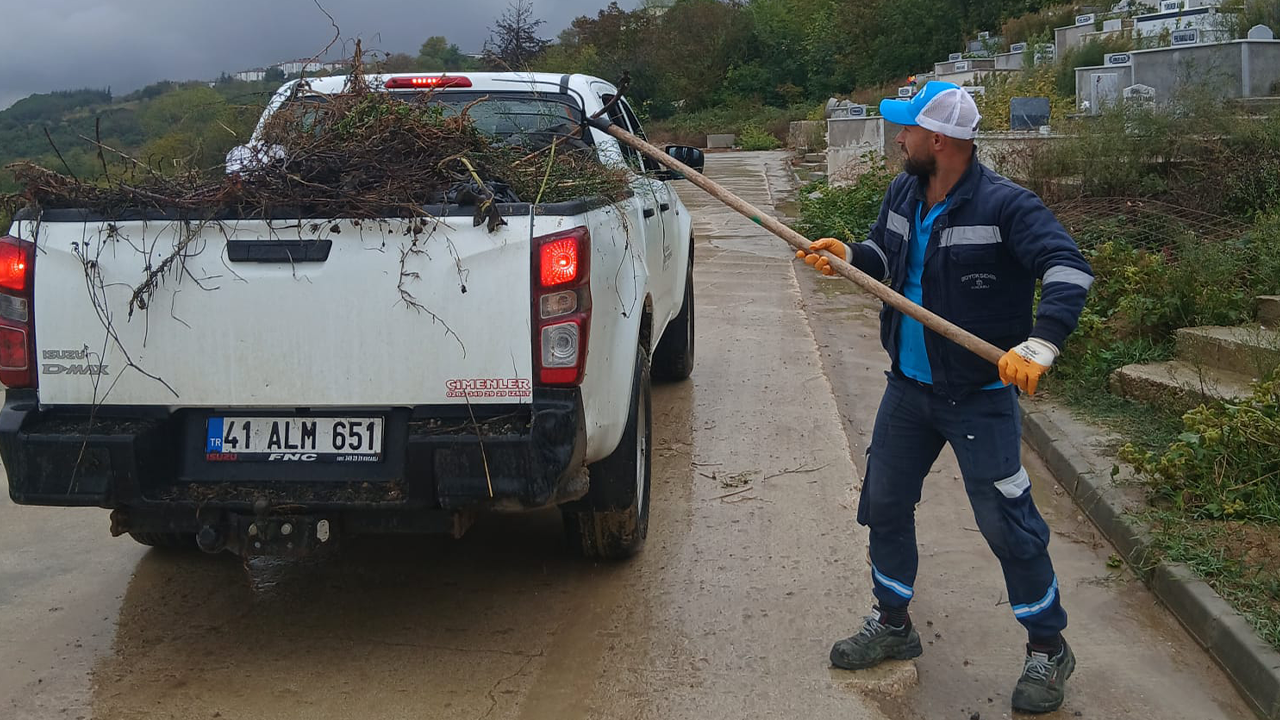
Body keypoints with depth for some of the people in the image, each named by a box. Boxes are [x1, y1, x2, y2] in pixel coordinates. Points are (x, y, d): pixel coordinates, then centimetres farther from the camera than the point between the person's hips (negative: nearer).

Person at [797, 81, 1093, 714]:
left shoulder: (1005, 206, -20)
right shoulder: (902, 195, 3)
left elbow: (1068, 269, -27)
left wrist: (1039, 344, -40)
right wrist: (847, 257, -3)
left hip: (979, 397, -7)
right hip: (908, 388, 7)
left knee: (1007, 524, -2)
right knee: (884, 505, 15)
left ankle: (1049, 649, 19)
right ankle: (892, 625, 36)